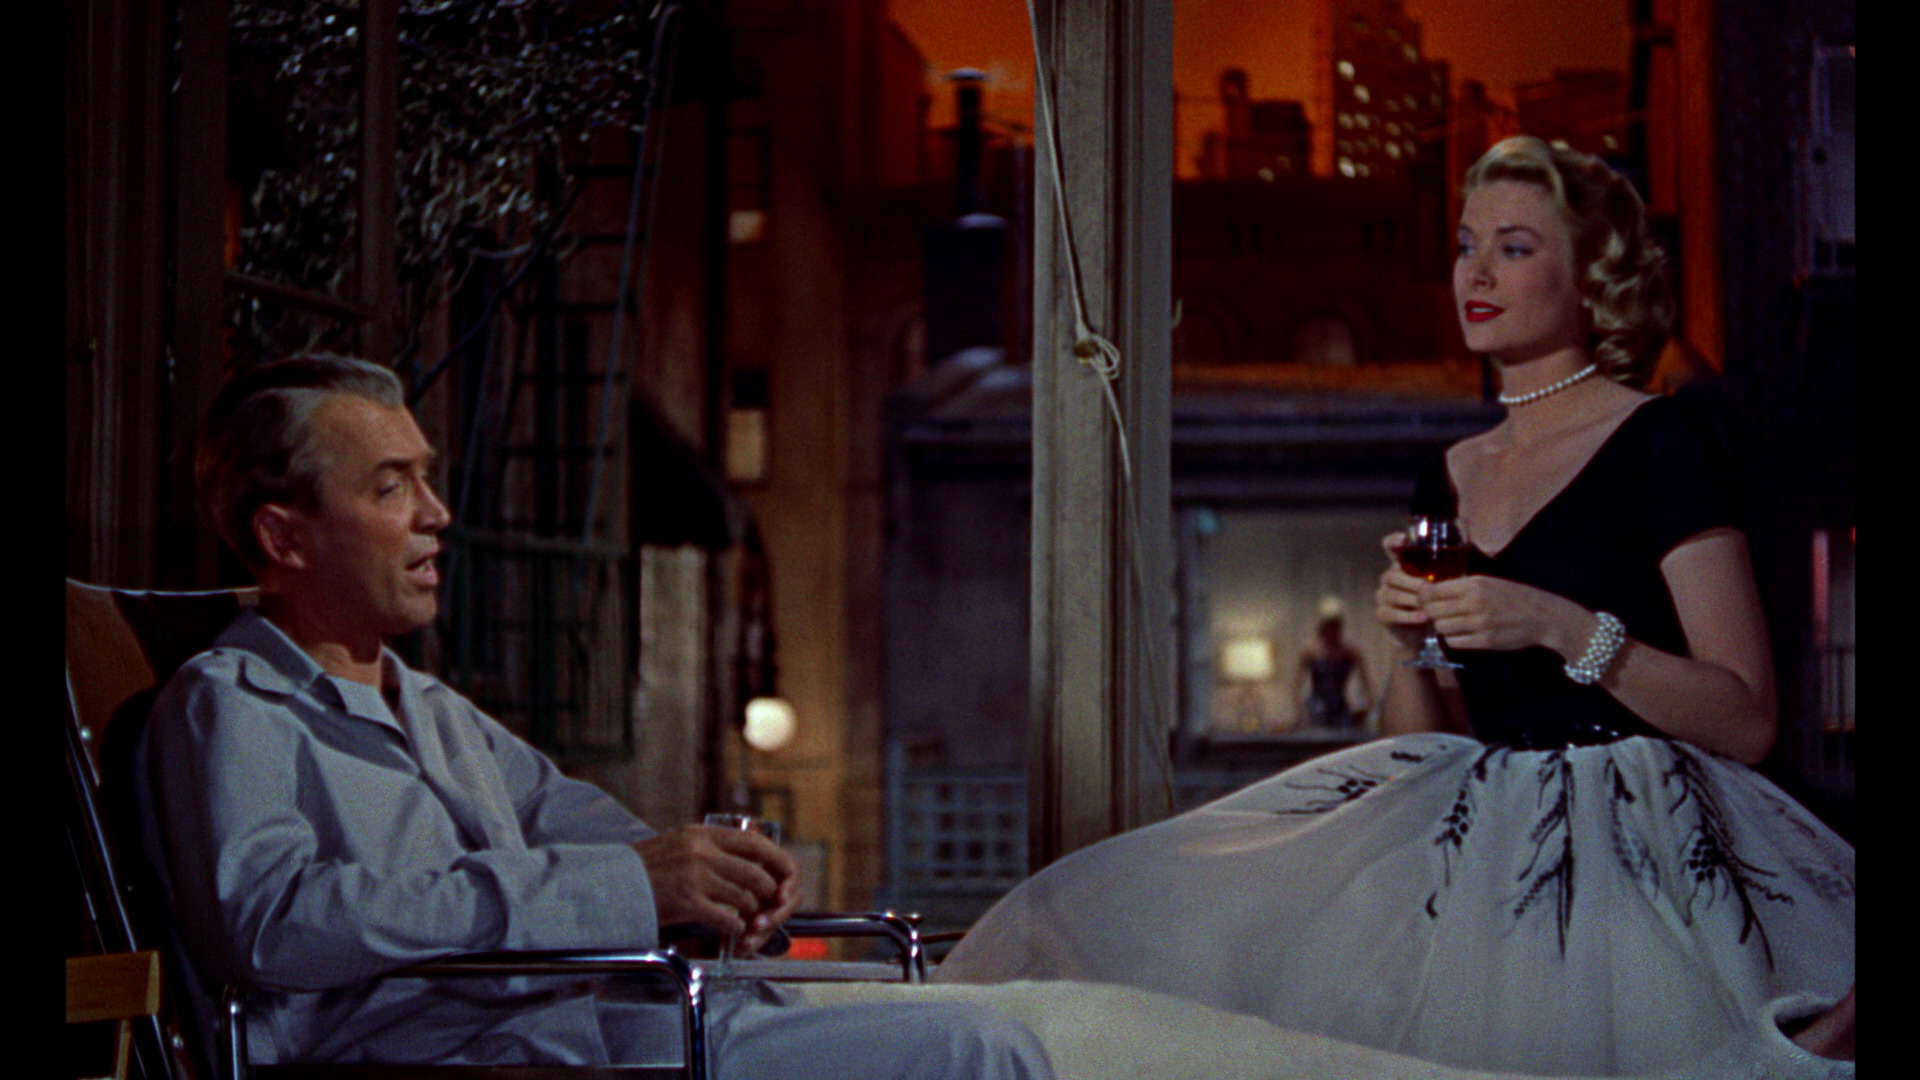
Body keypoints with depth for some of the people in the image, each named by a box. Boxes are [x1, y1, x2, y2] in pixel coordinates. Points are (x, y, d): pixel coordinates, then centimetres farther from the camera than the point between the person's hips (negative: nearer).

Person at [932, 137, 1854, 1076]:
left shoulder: (1657, 444, -2)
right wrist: (1411, 642, -1)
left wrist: (1563, 629, -17)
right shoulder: (1449, 480, 17)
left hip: (1639, 847, -6)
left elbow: (1748, 721, -8)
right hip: (1486, 839, 6)